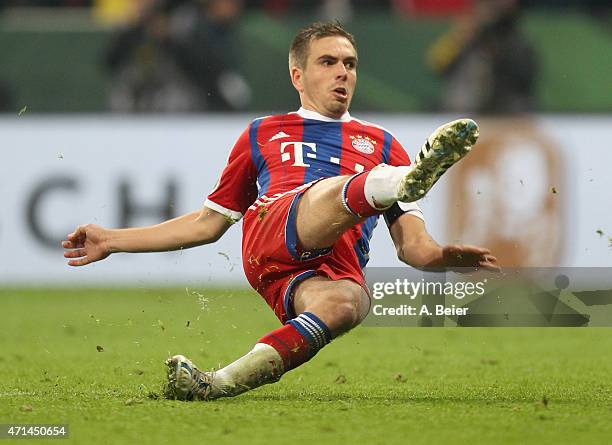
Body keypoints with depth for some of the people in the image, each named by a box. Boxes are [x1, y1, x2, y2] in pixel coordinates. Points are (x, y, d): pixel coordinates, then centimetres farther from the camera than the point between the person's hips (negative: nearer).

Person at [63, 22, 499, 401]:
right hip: (270, 235, -1)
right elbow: (209, 222, 36)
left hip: (338, 267, 1)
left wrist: (444, 257, -2)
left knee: (347, 302, -38)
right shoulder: (263, 134, 32)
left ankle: (222, 382, -46)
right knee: (330, 191, -33)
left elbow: (412, 245, 22)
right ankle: (402, 182, -68)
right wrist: (111, 241, 34)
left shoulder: (382, 144, 31)